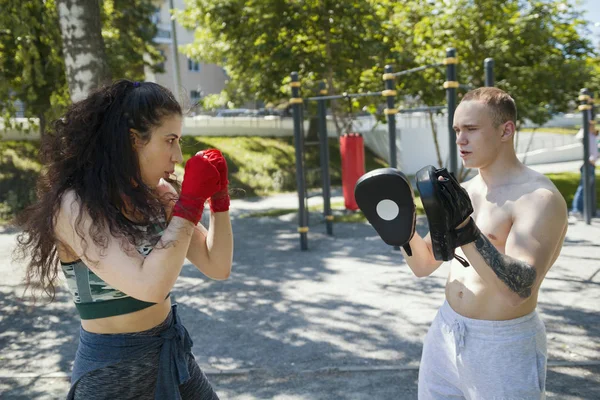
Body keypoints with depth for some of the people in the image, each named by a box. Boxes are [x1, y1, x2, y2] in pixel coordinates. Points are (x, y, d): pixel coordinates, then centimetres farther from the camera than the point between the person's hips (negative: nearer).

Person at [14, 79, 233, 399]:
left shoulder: (158, 194, -4)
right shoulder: (74, 206, -20)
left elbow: (218, 267, -1)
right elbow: (150, 285, -33)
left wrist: (218, 196, -12)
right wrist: (192, 201, -26)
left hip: (173, 350, 6)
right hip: (113, 369, -6)